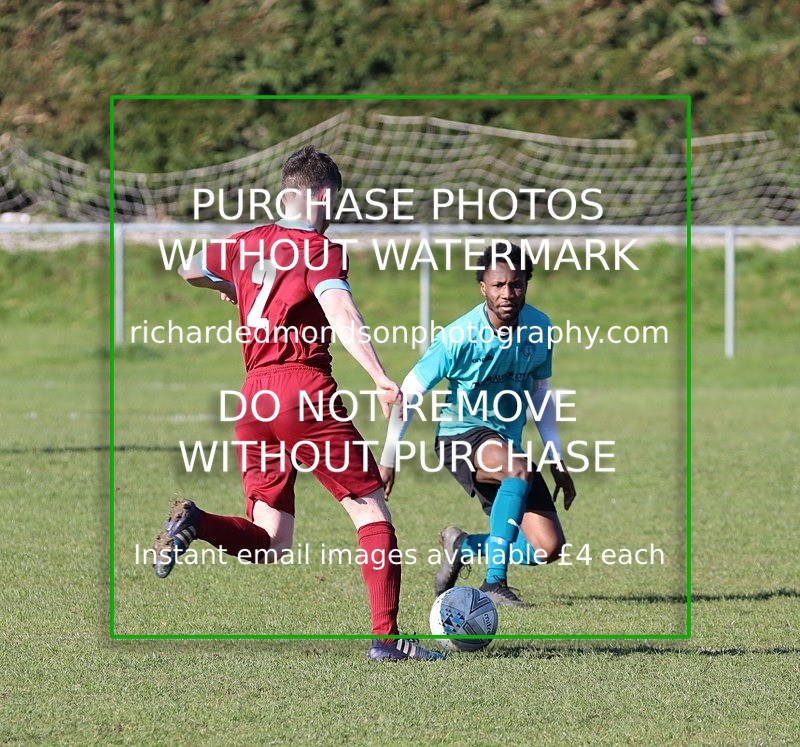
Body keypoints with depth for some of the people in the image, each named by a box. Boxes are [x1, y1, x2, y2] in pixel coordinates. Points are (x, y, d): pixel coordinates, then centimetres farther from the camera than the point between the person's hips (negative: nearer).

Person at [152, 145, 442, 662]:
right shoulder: (320, 251, -4)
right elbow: (342, 315, -20)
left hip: (253, 397, 6)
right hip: (305, 389, -6)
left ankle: (196, 522, -18)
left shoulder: (246, 244, 15)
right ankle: (386, 636, -4)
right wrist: (381, 378, -32)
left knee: (271, 543, 9)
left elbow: (187, 270, 32)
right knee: (372, 513, 3)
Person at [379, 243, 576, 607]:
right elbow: (410, 392, -9)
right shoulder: (459, 337, -18)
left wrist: (556, 458, 11)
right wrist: (388, 460, -6)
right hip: (461, 434, -6)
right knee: (519, 469, -39)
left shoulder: (539, 328, -3)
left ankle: (463, 546, 17)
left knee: (548, 548, -8)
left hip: (508, 442, 6)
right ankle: (493, 583, -34)